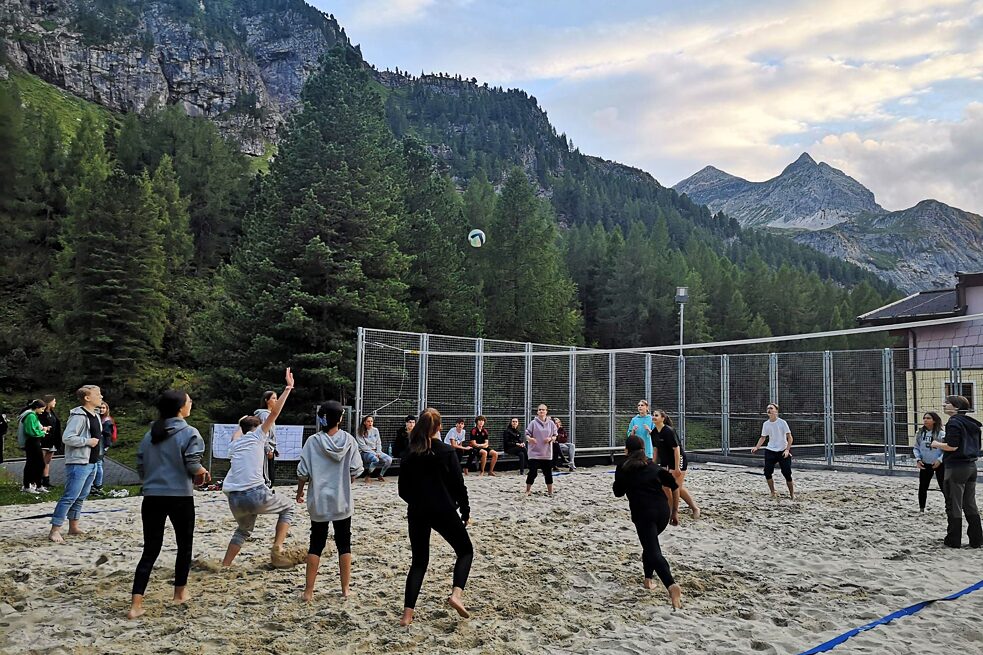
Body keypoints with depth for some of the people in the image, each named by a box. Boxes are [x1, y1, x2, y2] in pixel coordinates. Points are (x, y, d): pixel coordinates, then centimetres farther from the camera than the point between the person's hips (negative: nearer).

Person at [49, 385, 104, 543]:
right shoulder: (79, 416, -16)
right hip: (78, 463, -9)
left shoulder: (95, 415, 14)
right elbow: (67, 438, -23)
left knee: (81, 496, 16)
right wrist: (88, 441, -18)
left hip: (91, 463, 9)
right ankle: (55, 531, -5)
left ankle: (73, 527, 25)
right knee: (70, 497, -9)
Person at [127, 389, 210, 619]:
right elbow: (193, 466, -15)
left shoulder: (150, 434, 9)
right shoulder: (189, 433, -9)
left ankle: (136, 605, -1)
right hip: (180, 498, -4)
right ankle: (180, 592, 29)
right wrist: (203, 473, 5)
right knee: (184, 545, 17)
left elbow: (140, 467, 11)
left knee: (150, 551, 7)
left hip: (152, 497, 5)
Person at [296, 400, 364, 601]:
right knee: (344, 545, 11)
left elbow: (303, 472, -6)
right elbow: (356, 470, -5)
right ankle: (345, 589, 16)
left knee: (316, 545, 10)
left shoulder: (313, 441, -8)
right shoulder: (348, 440, -6)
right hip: (342, 501, 0)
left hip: (319, 502, 0)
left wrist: (300, 492, 11)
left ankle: (309, 591, 12)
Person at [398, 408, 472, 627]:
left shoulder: (409, 456, 3)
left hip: (417, 513, 4)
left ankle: (407, 613, 6)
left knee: (419, 561, 14)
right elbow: (458, 485, -7)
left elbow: (403, 491, 6)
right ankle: (456, 594, -7)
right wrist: (465, 510, 5)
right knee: (466, 551, 15)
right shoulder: (446, 452, -8)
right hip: (444, 511, -4)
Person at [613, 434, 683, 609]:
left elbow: (618, 492, 19)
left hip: (642, 513, -5)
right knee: (650, 543, 29)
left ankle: (672, 586, -32)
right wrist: (675, 511, 14)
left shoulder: (623, 468, 10)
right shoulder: (653, 466, 17)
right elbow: (674, 486, 8)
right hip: (663, 511, 5)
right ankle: (648, 579, 30)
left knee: (653, 552, -10)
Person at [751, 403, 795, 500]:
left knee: (787, 473, -4)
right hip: (770, 451, 4)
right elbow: (763, 438, 12)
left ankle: (792, 494, 13)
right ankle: (773, 493, 10)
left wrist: (787, 449, -19)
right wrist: (756, 447, -2)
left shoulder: (782, 422, -8)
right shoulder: (765, 424, 4)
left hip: (783, 452, -4)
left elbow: (789, 437, -8)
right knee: (767, 472, -5)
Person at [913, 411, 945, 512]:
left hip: (939, 465, -5)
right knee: (922, 488, 10)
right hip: (925, 465, 5)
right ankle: (921, 509, 23)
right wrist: (918, 459, -5)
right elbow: (916, 448, 8)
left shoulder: (941, 433, -11)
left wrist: (940, 460, -18)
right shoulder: (920, 433, 2)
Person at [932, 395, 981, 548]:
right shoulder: (972, 423, 13)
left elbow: (952, 446, -22)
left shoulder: (954, 422, -14)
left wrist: (937, 444, -5)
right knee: (970, 505, 15)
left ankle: (953, 540, 7)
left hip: (956, 467, -8)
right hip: (971, 466, 8)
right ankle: (976, 540, 18)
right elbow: (977, 446, 19)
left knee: (954, 505, 1)